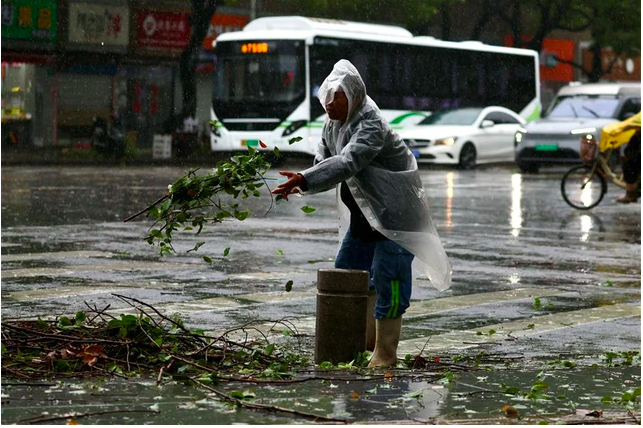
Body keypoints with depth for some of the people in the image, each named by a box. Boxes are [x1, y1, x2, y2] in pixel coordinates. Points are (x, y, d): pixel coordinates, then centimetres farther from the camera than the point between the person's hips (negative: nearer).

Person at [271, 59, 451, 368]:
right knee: (347, 272, 14)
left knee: (387, 279, -10)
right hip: (363, 215, 10)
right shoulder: (332, 126, 3)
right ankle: (365, 337, 28)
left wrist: (304, 180, -50)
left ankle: (385, 352, -2)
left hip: (395, 214, -10)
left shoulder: (371, 127, -26)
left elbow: (347, 163, -41)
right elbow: (324, 164, 6)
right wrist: (301, 184, -17)